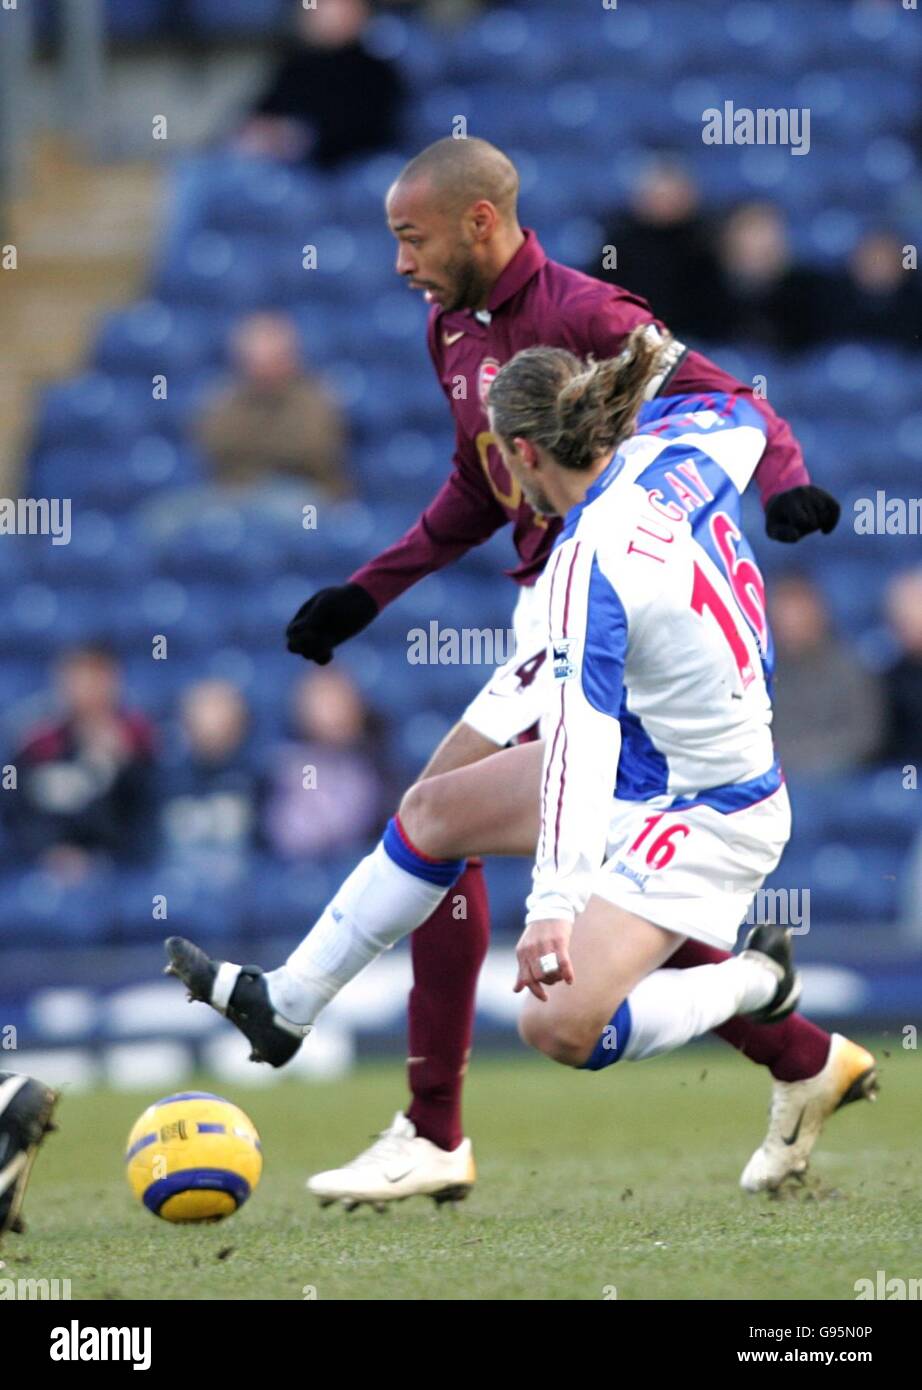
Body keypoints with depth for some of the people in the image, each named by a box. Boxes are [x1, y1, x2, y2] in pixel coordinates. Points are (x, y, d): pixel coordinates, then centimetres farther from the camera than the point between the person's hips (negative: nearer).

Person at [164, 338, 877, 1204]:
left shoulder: (587, 564, -29)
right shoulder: (675, 456, -7)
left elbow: (579, 740, -35)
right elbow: (741, 418, 17)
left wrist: (555, 905, -39)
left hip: (702, 819, -10)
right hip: (649, 754, 10)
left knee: (559, 1027, -18)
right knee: (434, 809, 13)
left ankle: (757, 985, 5)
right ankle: (282, 1006, 25)